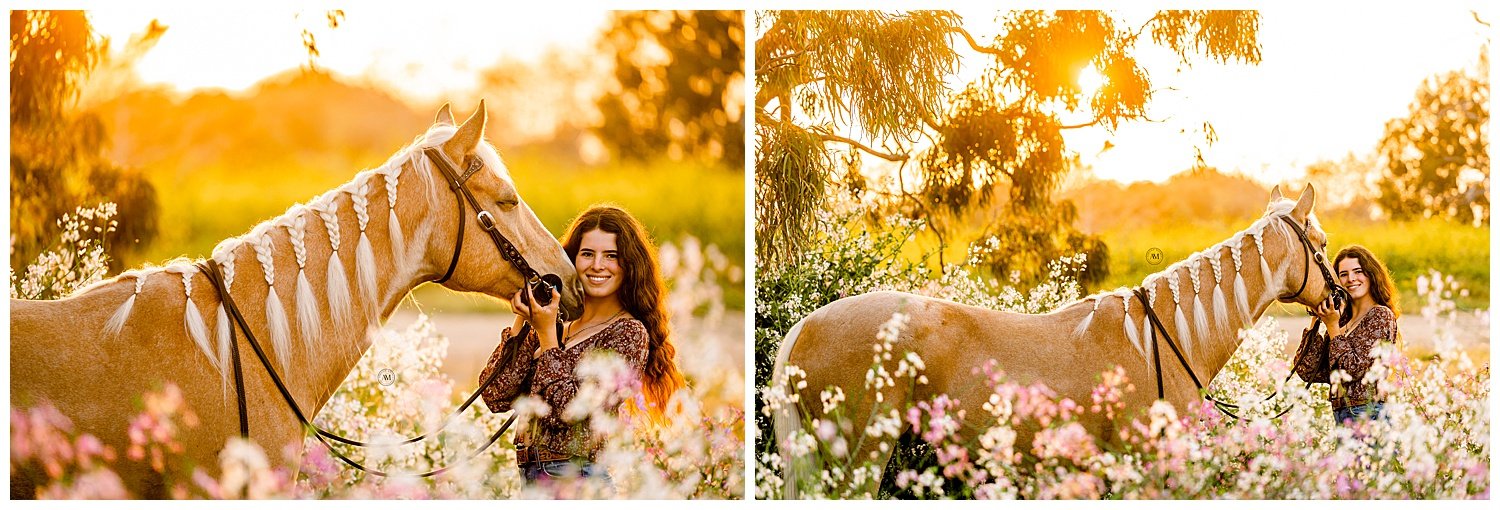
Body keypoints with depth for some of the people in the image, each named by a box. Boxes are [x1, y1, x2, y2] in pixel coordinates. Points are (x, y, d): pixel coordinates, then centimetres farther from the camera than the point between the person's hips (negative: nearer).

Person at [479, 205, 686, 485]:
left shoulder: (628, 333, -10)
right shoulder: (561, 322, 7)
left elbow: (569, 411, -18)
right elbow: (496, 397, -2)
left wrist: (547, 334, -14)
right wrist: (522, 321, -7)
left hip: (577, 475, -6)